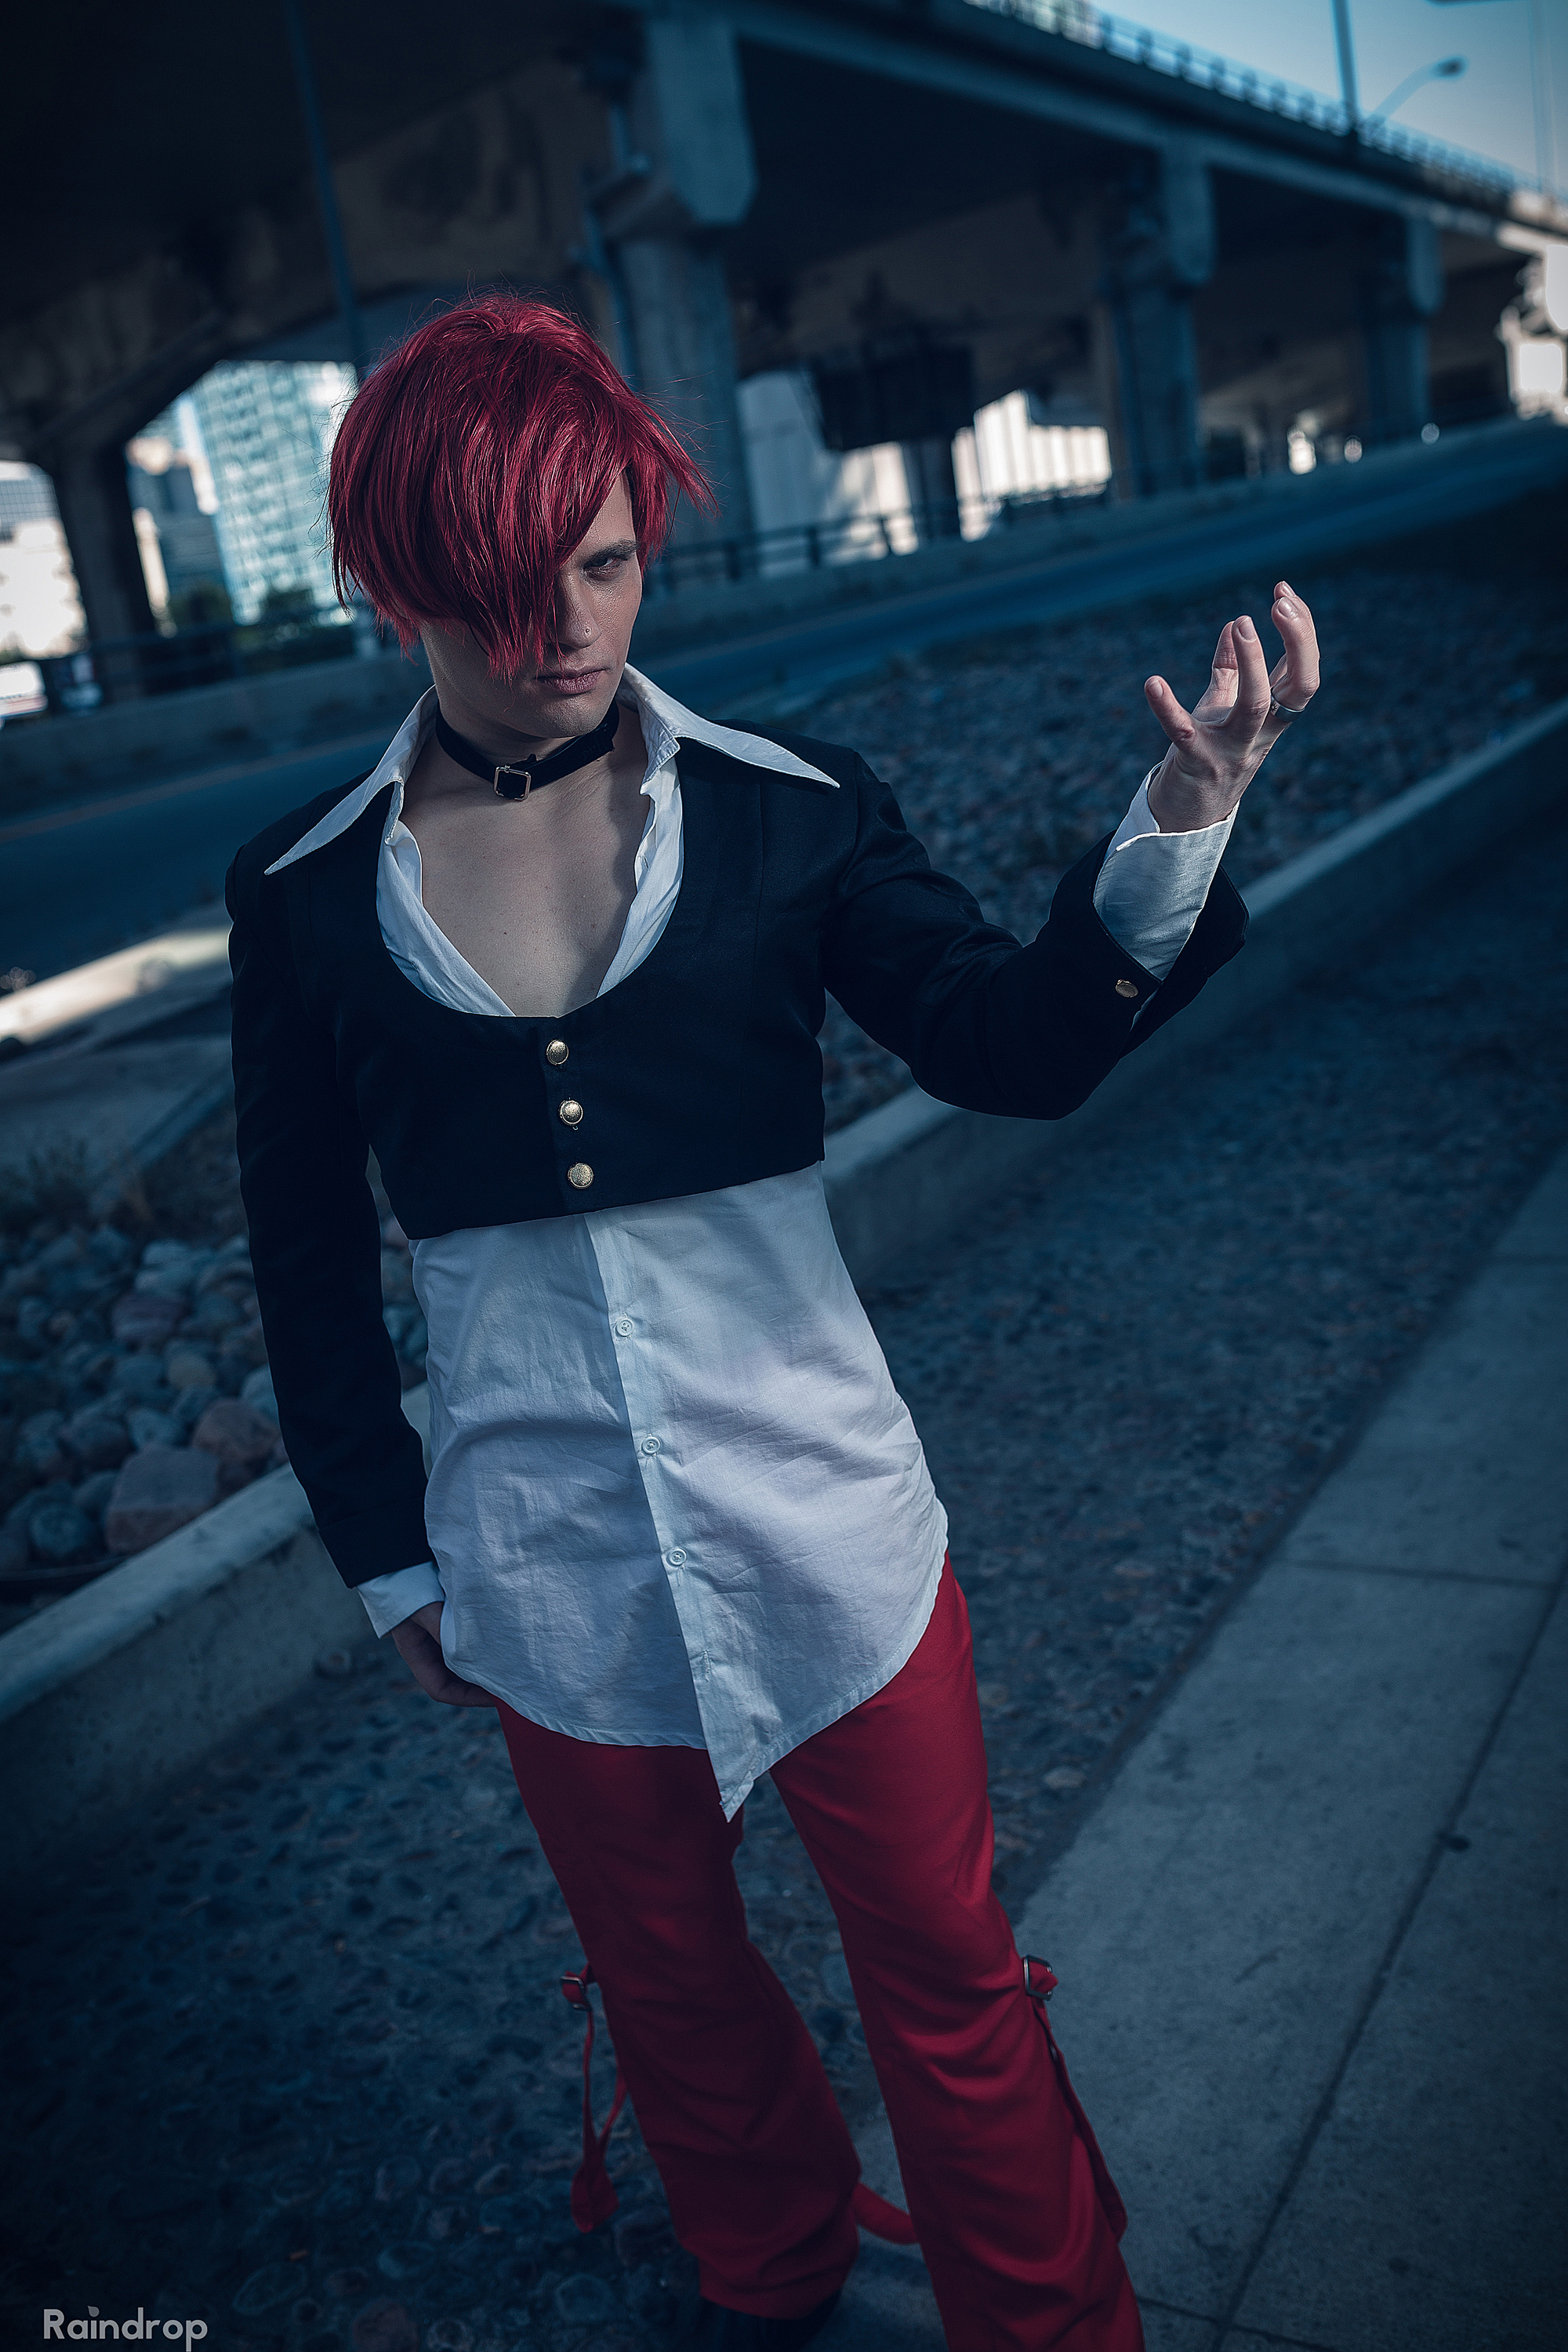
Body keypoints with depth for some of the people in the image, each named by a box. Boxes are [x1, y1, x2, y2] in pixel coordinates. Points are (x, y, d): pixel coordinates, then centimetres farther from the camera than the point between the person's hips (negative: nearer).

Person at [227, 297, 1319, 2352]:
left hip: (823, 1524, -1)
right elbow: (309, 1260, 3)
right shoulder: (307, 900, -6)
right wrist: (388, 1552, 7)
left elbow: (1011, 1043, -13)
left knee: (946, 1969, 17)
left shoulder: (782, 809, -8)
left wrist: (1179, 830, -30)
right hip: (546, 1569, 2)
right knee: (670, 1982, 25)